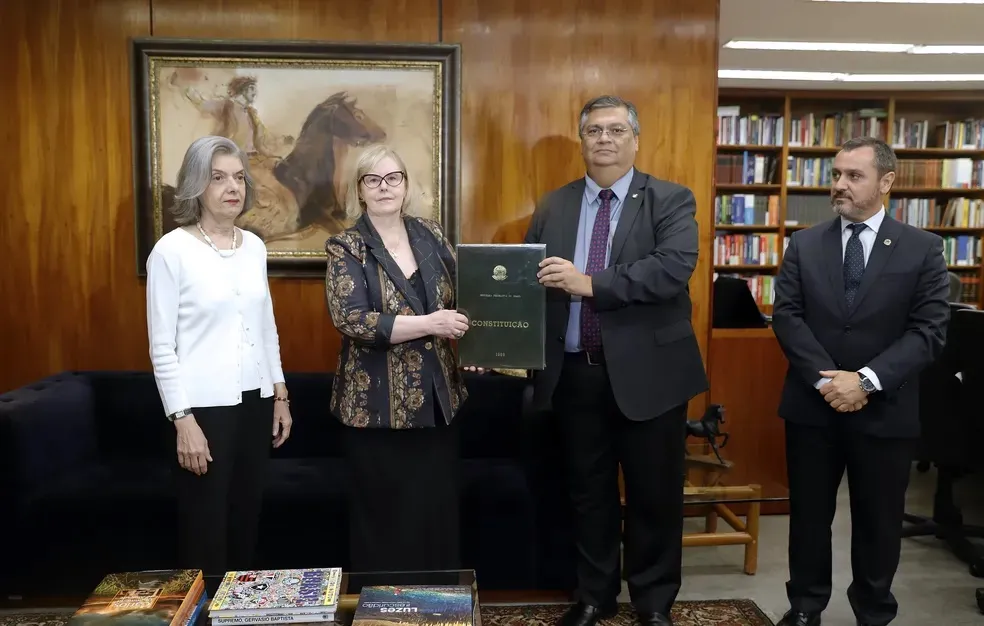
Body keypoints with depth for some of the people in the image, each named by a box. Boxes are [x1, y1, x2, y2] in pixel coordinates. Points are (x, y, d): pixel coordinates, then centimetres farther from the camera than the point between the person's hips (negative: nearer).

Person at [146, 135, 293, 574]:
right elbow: (162, 345, -10)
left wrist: (279, 394, 12)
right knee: (206, 525, 3)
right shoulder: (171, 250, -9)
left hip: (255, 399, 6)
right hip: (206, 404, -5)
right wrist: (183, 419, -14)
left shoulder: (254, 247, 7)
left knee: (247, 517, 13)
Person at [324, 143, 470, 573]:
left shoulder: (430, 234, 7)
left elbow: (458, 297, 14)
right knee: (385, 517, 6)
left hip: (436, 397, 4)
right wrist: (428, 324, -22)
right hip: (378, 404, -4)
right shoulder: (346, 247, -6)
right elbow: (351, 320, -18)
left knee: (438, 511, 11)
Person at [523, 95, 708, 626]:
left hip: (647, 372, -3)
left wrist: (590, 283, -25)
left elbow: (674, 267, -20)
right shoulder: (553, 207, 9)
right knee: (588, 492, 16)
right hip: (575, 374, 3)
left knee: (654, 494, 10)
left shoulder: (671, 201, -3)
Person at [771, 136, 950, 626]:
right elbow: (786, 317, -4)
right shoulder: (804, 245, 4)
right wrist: (825, 379, -16)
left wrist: (867, 380, -18)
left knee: (878, 521, 12)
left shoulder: (923, 249, -1)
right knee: (808, 513, 13)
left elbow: (929, 330, -8)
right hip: (811, 405, 1)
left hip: (884, 411, -1)